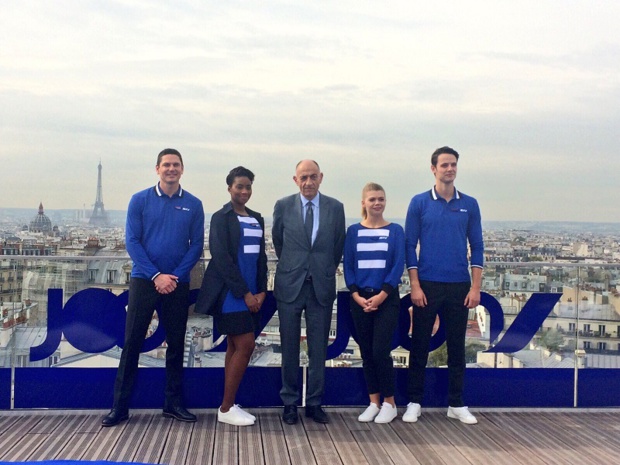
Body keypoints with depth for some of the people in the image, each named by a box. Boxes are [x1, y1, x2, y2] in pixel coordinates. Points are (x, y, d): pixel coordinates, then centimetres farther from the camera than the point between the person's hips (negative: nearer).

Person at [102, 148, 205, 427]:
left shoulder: (193, 205, 4)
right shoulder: (140, 200, 1)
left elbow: (197, 245, 2)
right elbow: (132, 241, -3)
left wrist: (175, 276, -10)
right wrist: (156, 275, -12)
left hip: (178, 283, 2)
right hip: (144, 281, -1)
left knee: (176, 343, 8)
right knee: (132, 342, -1)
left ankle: (174, 403, 20)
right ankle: (120, 406, 9)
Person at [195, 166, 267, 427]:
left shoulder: (256, 219, 14)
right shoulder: (221, 218, -6)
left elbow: (261, 257, 13)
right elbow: (222, 258, -13)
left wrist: (261, 291, 2)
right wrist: (244, 293, -15)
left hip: (250, 294, 7)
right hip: (230, 293, -7)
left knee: (236, 347, 10)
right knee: (245, 346, -9)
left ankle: (229, 406, 17)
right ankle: (226, 409, 1)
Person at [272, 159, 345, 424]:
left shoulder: (335, 208, 1)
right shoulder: (283, 206, 0)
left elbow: (338, 246, 11)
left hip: (322, 286, 1)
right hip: (290, 285, 0)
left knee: (319, 349, 6)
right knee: (289, 348, 6)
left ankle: (314, 403, 18)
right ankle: (290, 403, 19)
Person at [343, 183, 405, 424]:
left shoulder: (395, 230, 1)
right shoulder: (353, 231, 6)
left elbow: (399, 265, -5)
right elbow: (347, 266, 4)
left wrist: (382, 295, -13)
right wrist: (356, 296, -8)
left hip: (386, 298, -2)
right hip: (360, 299, 2)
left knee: (380, 351, -7)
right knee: (366, 352, 7)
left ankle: (389, 403, 9)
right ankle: (373, 403, 19)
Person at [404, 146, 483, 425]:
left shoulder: (469, 205, 5)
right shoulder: (420, 203, 0)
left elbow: (477, 247, 5)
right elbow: (410, 246, -1)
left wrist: (475, 287, -2)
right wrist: (415, 285, -8)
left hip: (459, 286, 2)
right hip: (427, 286, -2)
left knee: (457, 347, 9)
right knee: (420, 345, 5)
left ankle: (456, 404, 21)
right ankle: (414, 402, 16)